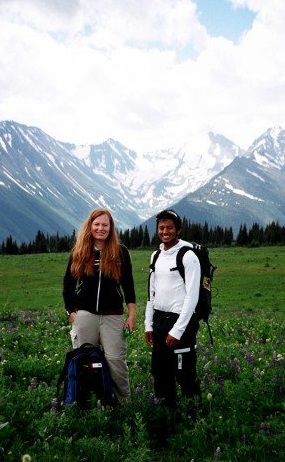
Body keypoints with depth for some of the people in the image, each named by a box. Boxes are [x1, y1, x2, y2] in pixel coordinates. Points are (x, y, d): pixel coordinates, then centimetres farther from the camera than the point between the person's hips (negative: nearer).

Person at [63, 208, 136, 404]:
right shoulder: (79, 252, 5)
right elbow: (68, 285, 11)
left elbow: (128, 285, 4)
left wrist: (132, 315, -2)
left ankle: (124, 402, 10)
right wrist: (72, 312, 4)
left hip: (112, 315, -1)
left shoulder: (120, 252, 2)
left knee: (116, 360, -5)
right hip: (85, 314, 2)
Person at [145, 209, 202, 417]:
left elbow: (192, 296, -15)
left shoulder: (188, 256, -11)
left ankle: (195, 415, 6)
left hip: (181, 321, -7)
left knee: (185, 375, -5)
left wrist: (177, 330, -18)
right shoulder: (156, 256, 12)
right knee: (160, 373, 13)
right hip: (159, 320, 8)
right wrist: (149, 325, 12)